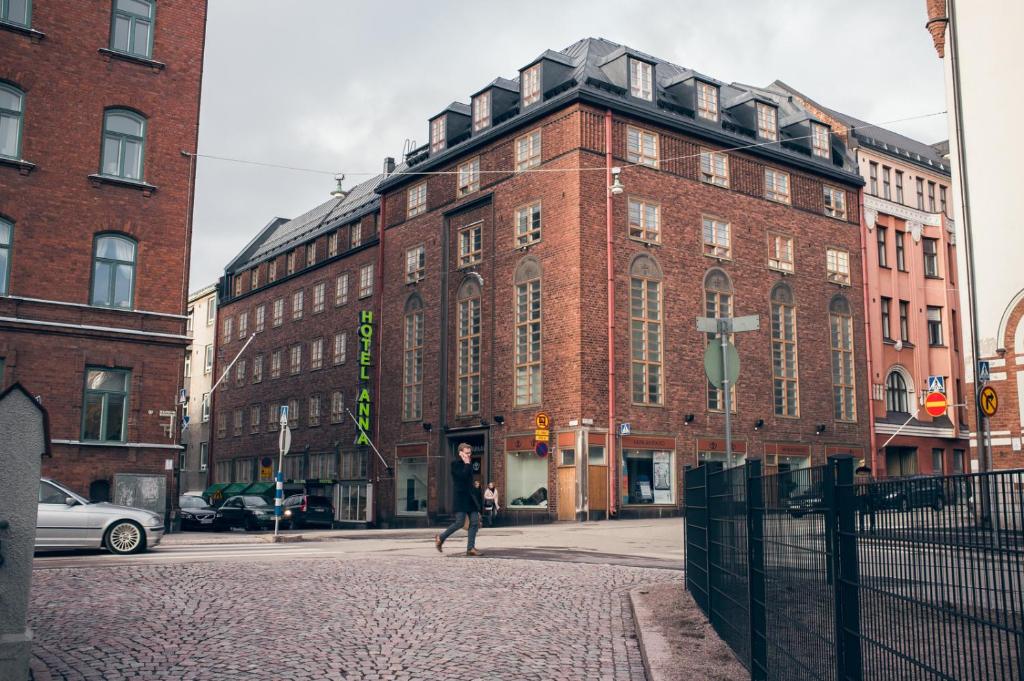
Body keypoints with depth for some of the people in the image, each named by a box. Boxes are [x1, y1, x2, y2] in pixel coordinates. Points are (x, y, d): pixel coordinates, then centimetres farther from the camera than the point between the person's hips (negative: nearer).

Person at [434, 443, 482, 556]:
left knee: (475, 522, -1)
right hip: (460, 496, -8)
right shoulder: (455, 463, -5)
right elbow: (463, 476, -21)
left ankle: (470, 548, 2)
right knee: (460, 522, -10)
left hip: (470, 497, 8)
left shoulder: (468, 465, 18)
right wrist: (467, 464, -11)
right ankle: (440, 538, 10)